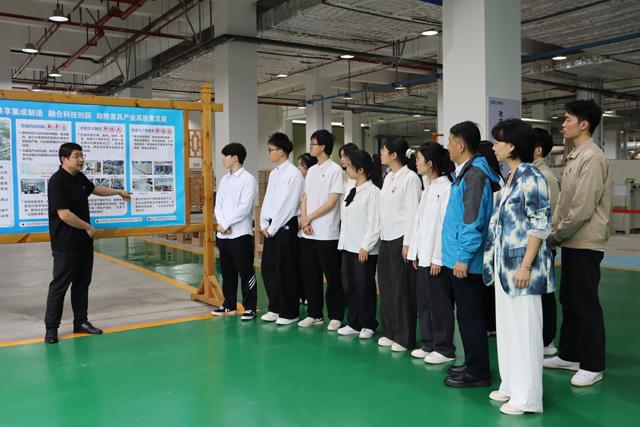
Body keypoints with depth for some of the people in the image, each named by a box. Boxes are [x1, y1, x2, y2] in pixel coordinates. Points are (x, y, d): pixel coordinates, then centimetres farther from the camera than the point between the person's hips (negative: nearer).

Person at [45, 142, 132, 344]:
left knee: (82, 282, 13)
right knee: (60, 285, -2)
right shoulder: (57, 181, -18)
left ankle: (81, 322, 23)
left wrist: (118, 192, 32)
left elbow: (94, 188, 30)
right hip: (65, 244, -8)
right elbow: (64, 214, -23)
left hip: (84, 241, 8)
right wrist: (88, 227, -13)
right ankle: (51, 328, 7)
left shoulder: (80, 177, 7)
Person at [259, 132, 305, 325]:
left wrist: (273, 228, -13)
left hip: (286, 227, -8)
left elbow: (288, 205, -16)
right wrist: (264, 224, 4)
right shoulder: (273, 173, 13)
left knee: (286, 271, 0)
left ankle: (289, 313, 12)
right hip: (271, 228, 8)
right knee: (268, 268, 11)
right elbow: (267, 200, 14)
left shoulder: (294, 173, -11)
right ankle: (275, 308, 24)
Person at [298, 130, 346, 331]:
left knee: (332, 277, 2)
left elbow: (332, 201, -13)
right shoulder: (311, 171, 15)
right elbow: (305, 198, 13)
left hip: (327, 233, -7)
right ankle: (314, 314, 23)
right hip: (308, 233, 7)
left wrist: (309, 217, -9)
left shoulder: (335, 170, -7)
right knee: (309, 275, 11)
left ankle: (335, 316, 12)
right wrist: (304, 220, -3)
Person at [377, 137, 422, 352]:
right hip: (386, 238, 8)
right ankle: (390, 332, 20)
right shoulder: (388, 177, 13)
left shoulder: (410, 177, -11)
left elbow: (413, 212, -14)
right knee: (386, 287, 10)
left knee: (403, 290, -1)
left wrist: (408, 243, -17)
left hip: (401, 239, -8)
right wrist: (381, 236, 11)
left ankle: (405, 338, 8)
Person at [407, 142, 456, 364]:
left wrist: (438, 258, -19)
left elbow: (447, 225, -18)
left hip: (436, 258, -9)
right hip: (423, 256, 9)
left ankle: (444, 349, 13)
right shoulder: (427, 189, 15)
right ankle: (428, 344, 25)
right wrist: (415, 252, 13)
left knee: (440, 305, 1)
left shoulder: (446, 188, -13)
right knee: (423, 304, 14)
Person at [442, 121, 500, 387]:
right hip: (458, 258, 10)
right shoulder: (465, 173, 14)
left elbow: (474, 221, -22)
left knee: (470, 316, 0)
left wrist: (463, 257, -21)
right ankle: (473, 365, 29)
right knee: (467, 315, 17)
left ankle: (477, 372, 12)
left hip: (465, 262, -10)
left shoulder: (474, 174, -16)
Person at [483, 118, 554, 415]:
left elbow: (540, 225, -17)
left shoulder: (531, 177, -13)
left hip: (521, 264, -9)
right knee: (506, 327, 14)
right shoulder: (509, 178, 13)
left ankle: (526, 397, 10)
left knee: (524, 329, -1)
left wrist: (526, 266, -20)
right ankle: (511, 385, 27)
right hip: (504, 264, 9)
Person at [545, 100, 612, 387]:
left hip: (586, 242, -9)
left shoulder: (592, 158, -15)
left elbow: (583, 207, -20)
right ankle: (569, 355, 27)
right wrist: (554, 229, 6)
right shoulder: (574, 157, 13)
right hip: (571, 241, 9)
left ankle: (592, 365, 10)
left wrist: (557, 235, -11)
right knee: (568, 300, 15)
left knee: (586, 303, -1)